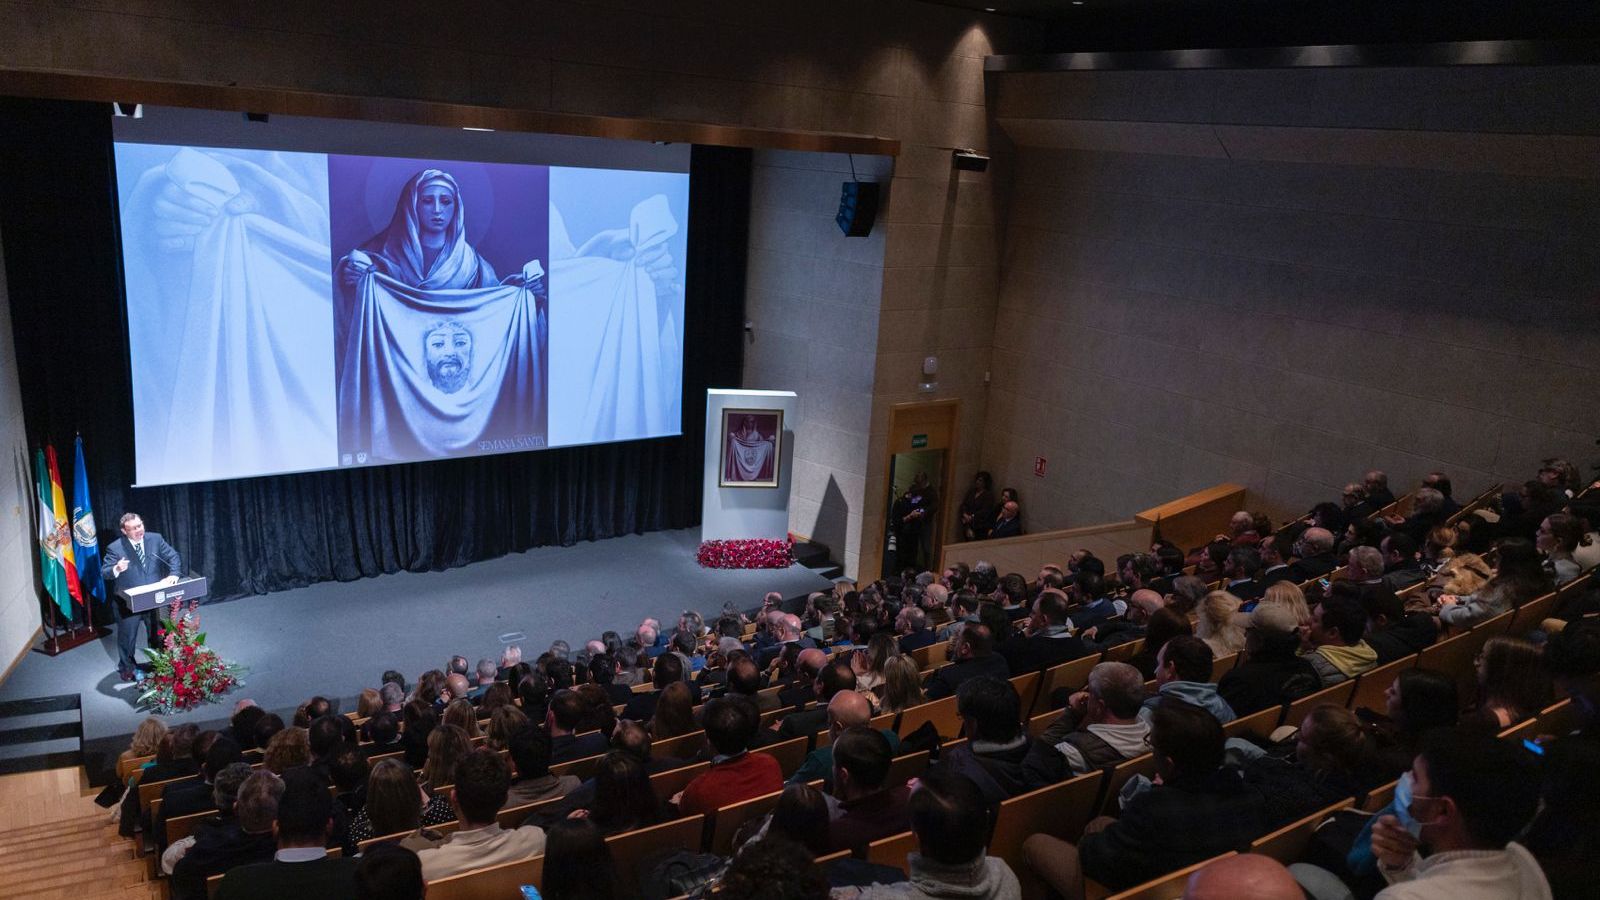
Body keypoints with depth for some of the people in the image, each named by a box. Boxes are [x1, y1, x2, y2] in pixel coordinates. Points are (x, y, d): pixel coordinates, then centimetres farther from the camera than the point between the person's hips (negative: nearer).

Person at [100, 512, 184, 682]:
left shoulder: (155, 539, -3)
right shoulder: (114, 548, -12)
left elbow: (174, 557, -2)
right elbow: (104, 573, -13)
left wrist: (174, 574, -20)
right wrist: (116, 569, -36)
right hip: (128, 603, -3)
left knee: (158, 634, 16)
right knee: (127, 636, 10)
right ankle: (127, 669, 29)